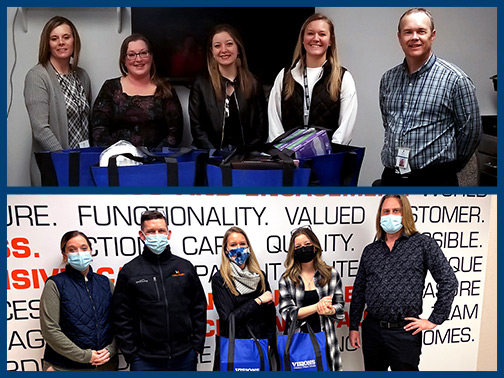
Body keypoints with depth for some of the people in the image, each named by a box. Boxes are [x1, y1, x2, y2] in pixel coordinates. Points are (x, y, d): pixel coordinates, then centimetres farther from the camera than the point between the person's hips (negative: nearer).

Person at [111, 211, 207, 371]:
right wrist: (130, 354, -3)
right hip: (145, 360, -1)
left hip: (184, 357, 2)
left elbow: (199, 309, 9)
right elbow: (121, 317, 1)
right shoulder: (129, 271, 0)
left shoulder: (185, 267, 5)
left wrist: (197, 345, 4)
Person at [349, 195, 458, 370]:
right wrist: (353, 326, 10)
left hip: (404, 332, -4)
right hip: (372, 330, 4)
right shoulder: (370, 250, 9)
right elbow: (358, 291, 13)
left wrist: (434, 320, -7)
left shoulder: (423, 244, -3)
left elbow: (448, 281, -5)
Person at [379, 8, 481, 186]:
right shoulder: (388, 79, 8)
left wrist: (447, 168, 5)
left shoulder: (454, 79, -7)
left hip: (435, 179, -4)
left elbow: (471, 131, -3)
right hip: (390, 178, 4)